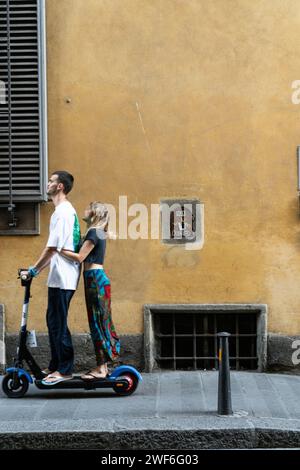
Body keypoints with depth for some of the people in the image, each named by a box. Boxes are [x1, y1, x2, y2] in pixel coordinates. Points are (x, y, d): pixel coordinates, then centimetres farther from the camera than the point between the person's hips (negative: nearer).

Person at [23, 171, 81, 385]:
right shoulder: (68, 210, 18)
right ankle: (55, 366, 22)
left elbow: (52, 248, -19)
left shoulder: (62, 211, -15)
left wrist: (34, 270, -11)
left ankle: (65, 370, -1)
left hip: (62, 278, -10)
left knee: (58, 324, -5)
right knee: (54, 321, 15)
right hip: (63, 275, 10)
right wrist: (38, 269, 20)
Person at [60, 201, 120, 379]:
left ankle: (101, 369, -5)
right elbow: (84, 256, 15)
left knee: (98, 322, -7)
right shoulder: (99, 232, 18)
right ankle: (103, 366, 15)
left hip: (95, 279, -10)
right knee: (101, 322, 10)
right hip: (98, 278, 10)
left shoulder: (94, 233, -12)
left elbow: (80, 257, -17)